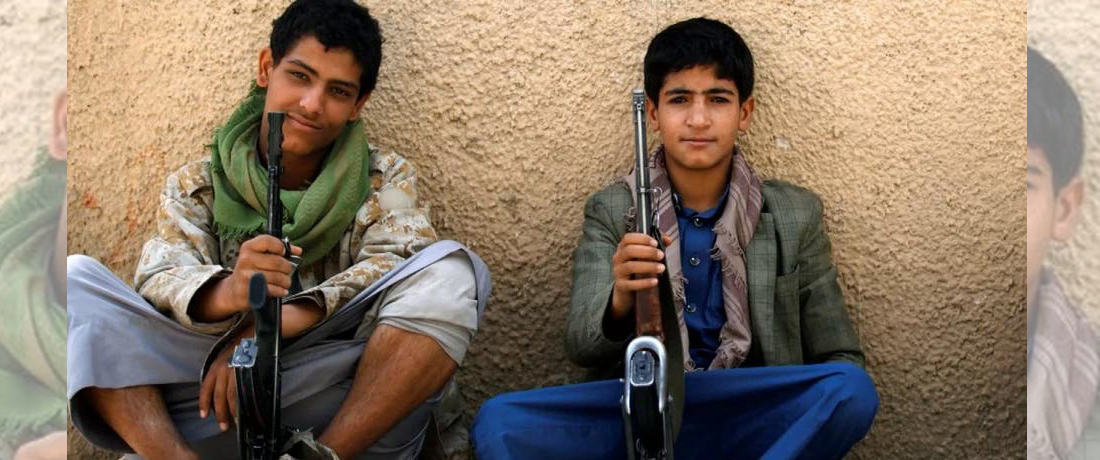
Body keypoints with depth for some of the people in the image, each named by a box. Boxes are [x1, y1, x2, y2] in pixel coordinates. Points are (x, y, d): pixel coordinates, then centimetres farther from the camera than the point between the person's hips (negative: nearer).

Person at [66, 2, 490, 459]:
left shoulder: (384, 177, 12)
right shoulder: (196, 185, 12)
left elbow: (399, 265, -8)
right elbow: (161, 278, -5)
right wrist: (225, 293, -30)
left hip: (350, 410, -1)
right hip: (214, 399, 1)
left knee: (452, 269, -22)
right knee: (76, 277, -13)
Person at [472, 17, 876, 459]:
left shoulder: (795, 215, 6)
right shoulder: (610, 211, 4)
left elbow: (840, 360, 8)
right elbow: (582, 347, -6)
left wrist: (802, 419, -15)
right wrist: (619, 303, -30)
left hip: (751, 422, 1)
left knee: (852, 391, -29)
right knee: (499, 421, -26)